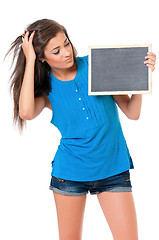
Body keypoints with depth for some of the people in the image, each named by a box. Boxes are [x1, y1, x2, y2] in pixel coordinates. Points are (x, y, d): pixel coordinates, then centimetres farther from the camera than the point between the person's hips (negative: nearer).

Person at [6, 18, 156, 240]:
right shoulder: (46, 88, -2)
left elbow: (132, 113, 1)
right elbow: (26, 112, -27)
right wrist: (29, 61, -18)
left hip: (113, 169, 0)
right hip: (70, 170, 0)